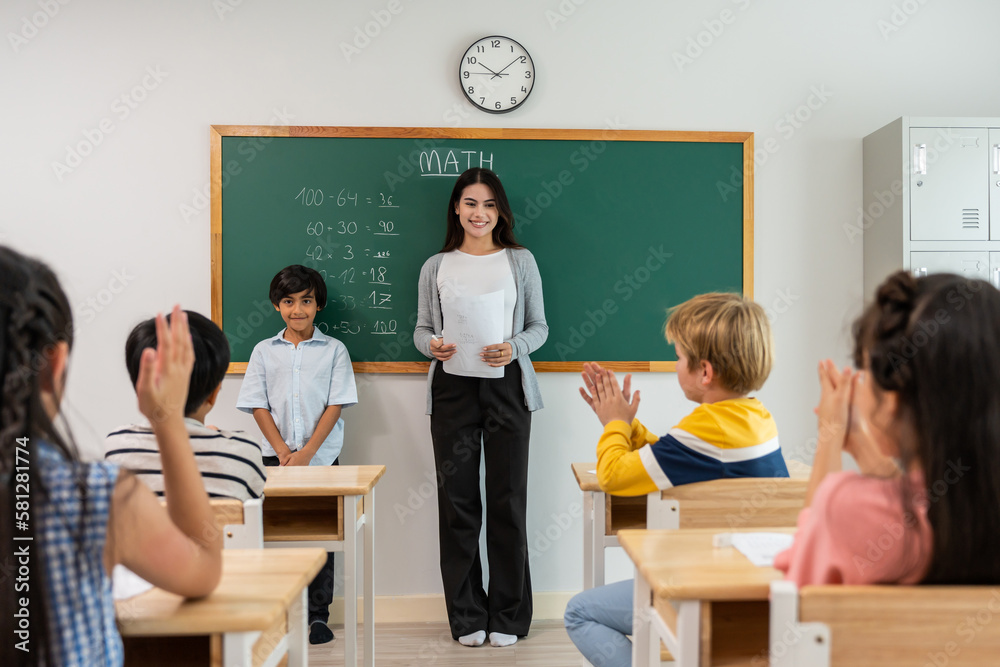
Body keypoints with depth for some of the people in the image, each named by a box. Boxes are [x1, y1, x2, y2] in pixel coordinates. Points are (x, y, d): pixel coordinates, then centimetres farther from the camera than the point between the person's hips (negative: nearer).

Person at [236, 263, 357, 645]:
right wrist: (283, 452, -9)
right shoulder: (264, 351, 6)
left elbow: (336, 405, -4)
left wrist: (307, 453, -12)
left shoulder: (334, 350, 1)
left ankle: (319, 614, 14)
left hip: (322, 456, -1)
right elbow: (258, 405, 2)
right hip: (276, 456, 1)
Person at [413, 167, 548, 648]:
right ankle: (467, 616, 18)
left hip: (506, 386, -1)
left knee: (508, 500, 2)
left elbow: (539, 326, 7)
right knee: (457, 501, 4)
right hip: (452, 388, 1)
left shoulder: (520, 261, 7)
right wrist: (432, 346, -11)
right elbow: (421, 328, 12)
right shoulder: (436, 267, 10)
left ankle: (507, 616, 17)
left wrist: (514, 348, -13)